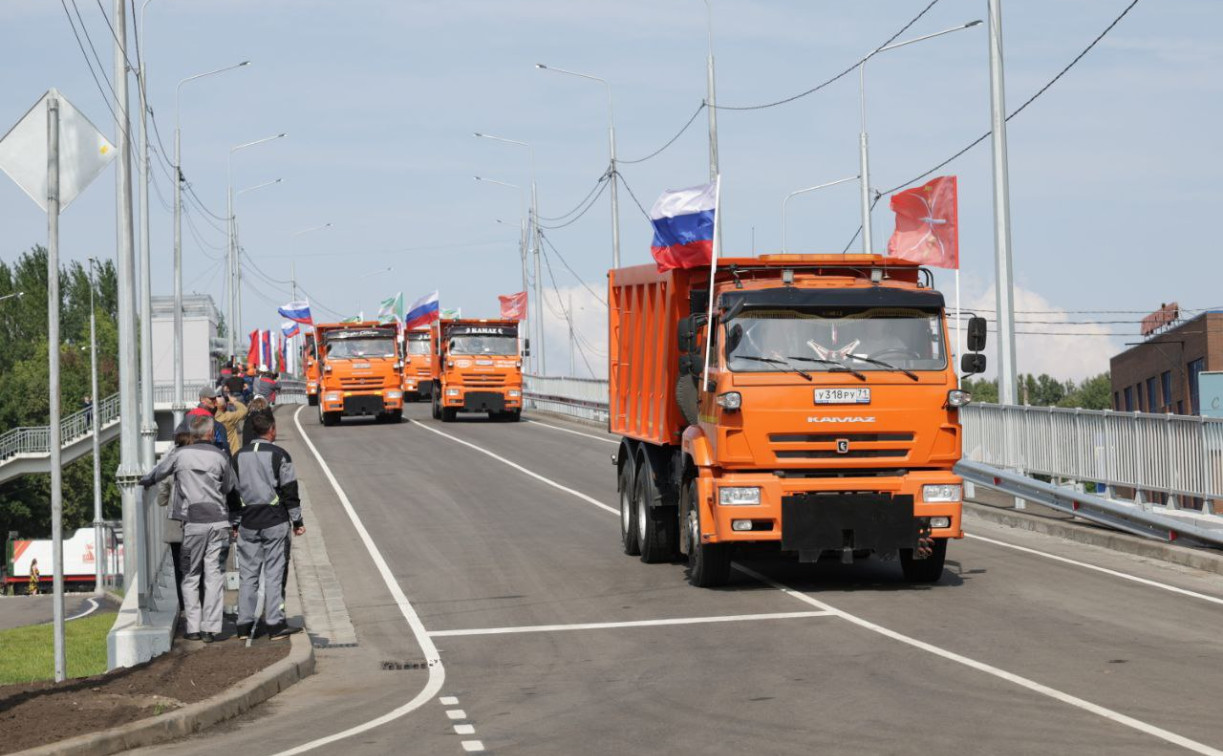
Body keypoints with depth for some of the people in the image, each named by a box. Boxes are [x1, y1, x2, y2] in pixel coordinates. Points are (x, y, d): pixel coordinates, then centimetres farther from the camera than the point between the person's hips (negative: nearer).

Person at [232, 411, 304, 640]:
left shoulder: (239, 456, 7)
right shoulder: (279, 455, -7)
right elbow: (290, 491, -6)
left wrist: (235, 523, 17)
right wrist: (297, 521, 1)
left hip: (248, 523, 4)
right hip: (275, 522, -4)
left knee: (247, 574, 8)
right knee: (274, 573, -1)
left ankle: (244, 625, 9)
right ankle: (275, 625, -1)